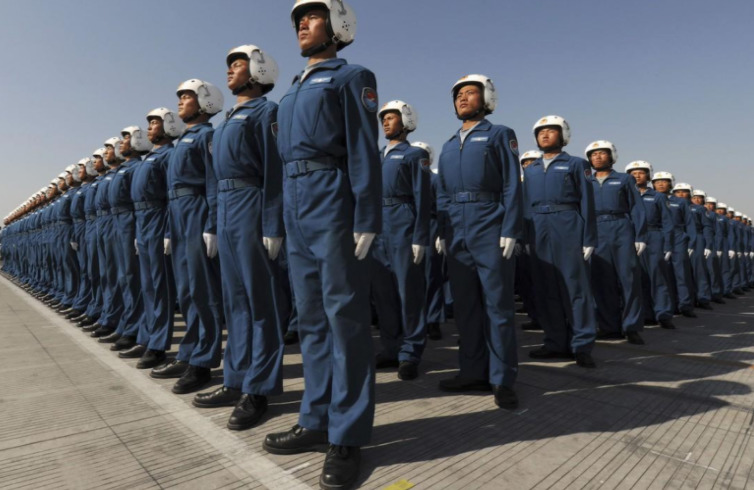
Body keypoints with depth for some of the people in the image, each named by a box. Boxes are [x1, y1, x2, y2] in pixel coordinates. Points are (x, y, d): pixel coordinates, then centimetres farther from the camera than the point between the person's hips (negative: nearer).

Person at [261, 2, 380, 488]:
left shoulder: (352, 77, 3)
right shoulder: (295, 89, 24)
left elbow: (364, 152, -9)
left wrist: (366, 220, -17)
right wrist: (284, 215, 16)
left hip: (333, 204, -8)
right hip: (296, 208, 8)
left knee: (344, 316, -4)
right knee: (312, 317, 10)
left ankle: (347, 436, 7)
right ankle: (318, 420, 22)